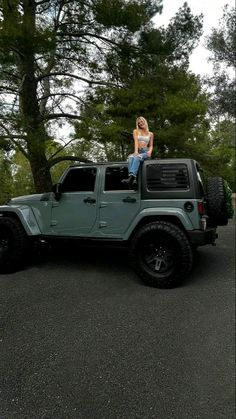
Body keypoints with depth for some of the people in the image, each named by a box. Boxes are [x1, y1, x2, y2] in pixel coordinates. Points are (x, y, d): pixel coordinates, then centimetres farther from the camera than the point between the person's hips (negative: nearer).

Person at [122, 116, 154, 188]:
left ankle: (131, 177, -58)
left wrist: (150, 151, -7)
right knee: (130, 158, -37)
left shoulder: (150, 134, 20)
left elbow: (151, 146, 17)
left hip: (145, 152, -1)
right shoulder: (136, 131, 18)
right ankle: (134, 180, -55)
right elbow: (136, 142, 2)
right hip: (138, 151, 1)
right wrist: (136, 151, -16)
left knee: (137, 157, -38)